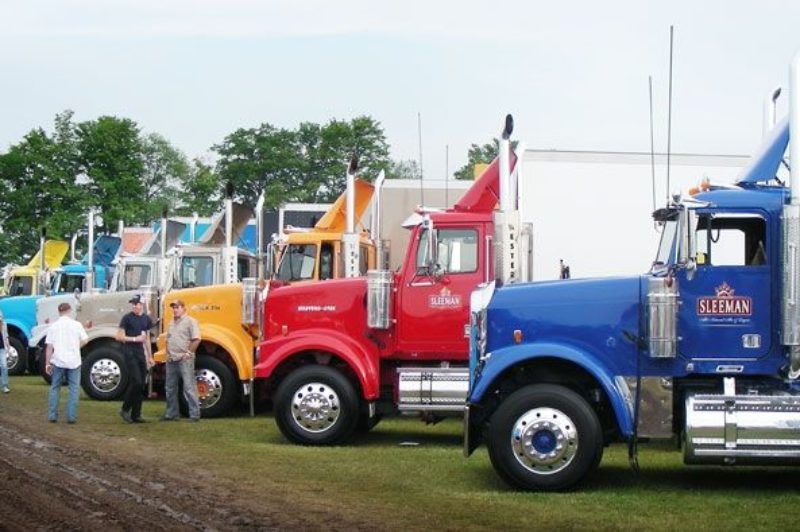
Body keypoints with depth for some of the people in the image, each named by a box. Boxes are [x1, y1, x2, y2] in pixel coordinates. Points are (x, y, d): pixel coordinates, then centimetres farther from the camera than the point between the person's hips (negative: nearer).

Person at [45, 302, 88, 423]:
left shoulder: (53, 326, -2)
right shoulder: (76, 325, -2)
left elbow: (49, 346, -4)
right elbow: (85, 340, 2)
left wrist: (47, 363, 2)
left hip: (58, 361, 1)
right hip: (74, 361, -1)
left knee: (55, 388, 13)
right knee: (73, 389, 6)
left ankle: (52, 415, 11)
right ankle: (71, 416, 2)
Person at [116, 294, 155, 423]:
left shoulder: (146, 319, 11)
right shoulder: (127, 318, -5)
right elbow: (119, 336, -7)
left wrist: (149, 356, 18)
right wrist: (135, 339, -15)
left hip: (141, 354, 6)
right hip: (130, 353, -6)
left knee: (141, 385, 4)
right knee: (136, 382, -15)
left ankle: (136, 415, 9)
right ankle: (125, 410, -1)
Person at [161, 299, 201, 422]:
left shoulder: (190, 321, -5)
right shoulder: (172, 323, 18)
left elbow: (196, 339, -12)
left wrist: (188, 353, -14)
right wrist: (168, 353, 11)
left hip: (184, 360, -8)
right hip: (172, 360, 8)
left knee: (189, 387, -9)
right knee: (170, 388, 11)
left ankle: (194, 414, -8)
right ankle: (171, 414, 20)